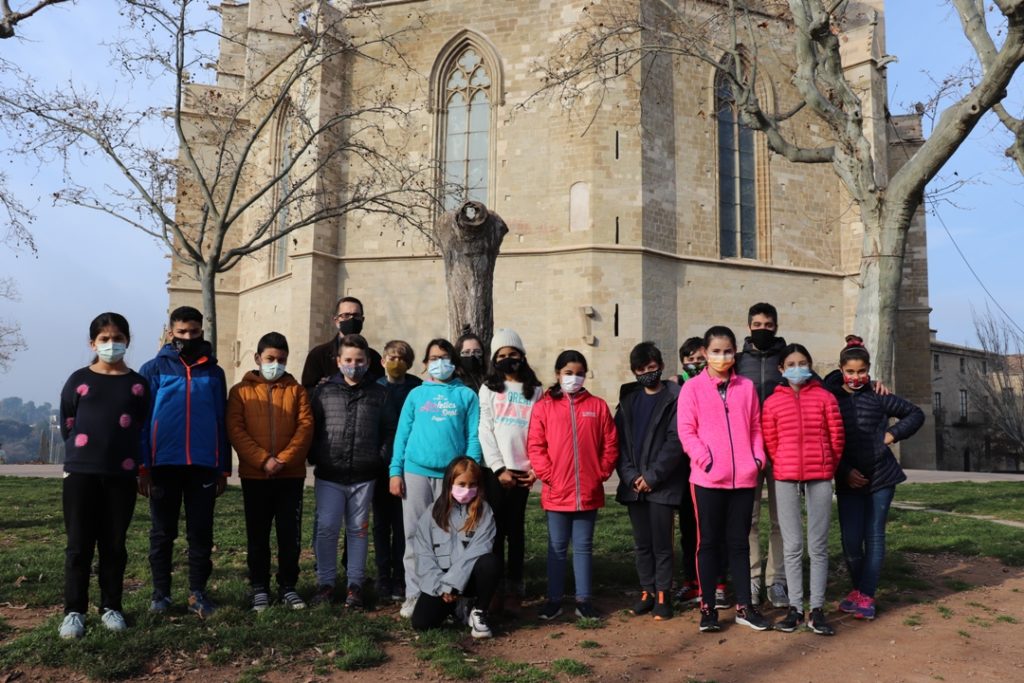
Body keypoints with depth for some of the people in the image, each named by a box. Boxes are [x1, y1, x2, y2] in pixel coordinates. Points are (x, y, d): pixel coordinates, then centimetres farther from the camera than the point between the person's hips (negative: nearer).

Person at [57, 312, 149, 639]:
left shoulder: (138, 384, 7)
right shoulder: (78, 380, 5)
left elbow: (142, 430, 9)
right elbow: (67, 426, 10)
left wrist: (137, 463, 4)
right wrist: (85, 449, 8)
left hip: (121, 474, 1)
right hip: (81, 472, -1)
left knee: (114, 545, 7)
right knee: (79, 545, 2)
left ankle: (111, 607, 18)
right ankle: (74, 611, 10)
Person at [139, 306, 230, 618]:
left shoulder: (213, 372, 9)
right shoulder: (154, 369, 3)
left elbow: (222, 422, 10)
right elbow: (142, 420, 0)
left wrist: (223, 469, 7)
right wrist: (142, 466, -7)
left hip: (204, 465, 1)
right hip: (164, 464, -1)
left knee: (201, 533, 6)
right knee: (162, 533, 9)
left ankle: (198, 593, 15)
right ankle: (161, 593, 19)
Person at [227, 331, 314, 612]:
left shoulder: (296, 390, 8)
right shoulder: (240, 391, 4)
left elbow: (305, 426, -1)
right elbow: (235, 430, -5)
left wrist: (284, 460, -13)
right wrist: (263, 460, -15)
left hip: (291, 475, 1)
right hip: (254, 476, -1)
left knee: (291, 535, 5)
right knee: (258, 535, 8)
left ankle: (288, 587, 17)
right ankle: (259, 588, 19)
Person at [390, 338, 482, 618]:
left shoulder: (467, 395, 7)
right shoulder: (416, 394, 10)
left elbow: (473, 437, 2)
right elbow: (402, 434, 7)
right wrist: (395, 471, -1)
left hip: (453, 474, -1)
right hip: (416, 472, 1)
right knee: (415, 535, 5)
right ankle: (415, 594, 13)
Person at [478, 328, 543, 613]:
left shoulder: (535, 390, 10)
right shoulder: (488, 389, 8)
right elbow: (485, 431, 0)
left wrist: (536, 468, -4)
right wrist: (499, 468, -8)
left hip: (522, 470, 1)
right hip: (494, 469, -1)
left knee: (516, 527, 5)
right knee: (496, 527, 0)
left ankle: (514, 587, 11)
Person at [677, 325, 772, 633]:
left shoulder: (746, 387, 9)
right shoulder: (693, 388, -1)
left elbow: (755, 427, 12)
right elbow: (686, 430, -4)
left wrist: (758, 457, -2)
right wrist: (704, 457, -15)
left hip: (743, 477, 3)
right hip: (708, 478, -3)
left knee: (739, 542, 11)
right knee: (709, 542, 6)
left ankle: (744, 607, 21)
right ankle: (708, 608, 14)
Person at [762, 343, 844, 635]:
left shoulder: (824, 397, 3)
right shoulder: (772, 402, 3)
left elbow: (837, 436, 6)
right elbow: (769, 442, 5)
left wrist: (829, 466, 10)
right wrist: (784, 467, 8)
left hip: (820, 478, 0)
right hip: (786, 479, 0)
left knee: (818, 546, 3)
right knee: (792, 546, 5)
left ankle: (817, 609, 10)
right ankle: (795, 608, 12)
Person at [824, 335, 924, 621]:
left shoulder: (878, 397, -2)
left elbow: (916, 414, 10)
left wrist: (893, 434, -4)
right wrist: (845, 472, -8)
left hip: (881, 477, 0)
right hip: (848, 480, 0)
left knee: (875, 535, 1)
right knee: (851, 540, -3)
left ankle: (866, 595, 8)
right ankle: (859, 588, 20)